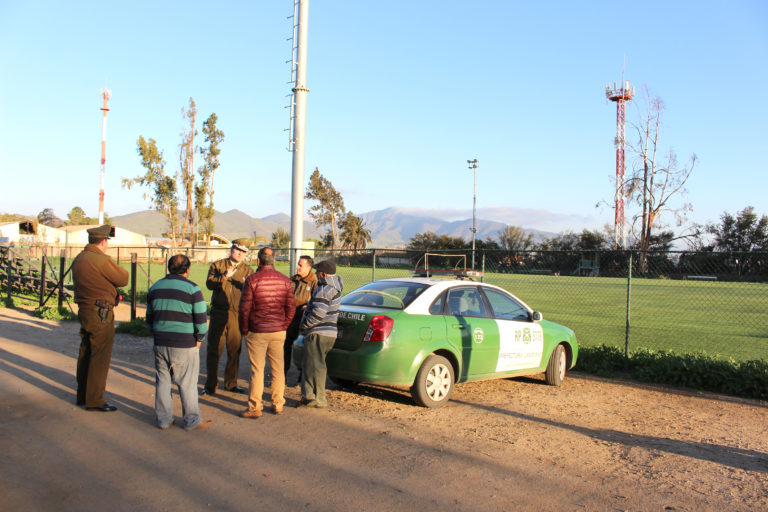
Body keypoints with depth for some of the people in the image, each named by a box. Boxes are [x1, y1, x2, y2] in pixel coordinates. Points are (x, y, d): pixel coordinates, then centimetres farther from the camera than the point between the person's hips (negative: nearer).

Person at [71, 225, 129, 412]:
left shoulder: (78, 259, 10)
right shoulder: (102, 260, -18)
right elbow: (123, 279, -9)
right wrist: (117, 268, 8)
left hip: (84, 310, 9)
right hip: (100, 314, -9)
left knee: (85, 354, 18)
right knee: (99, 357, -2)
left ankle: (82, 395, 29)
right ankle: (94, 400, 4)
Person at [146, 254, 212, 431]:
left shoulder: (155, 288, 11)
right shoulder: (192, 289, -8)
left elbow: (150, 318, 17)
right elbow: (201, 320, -10)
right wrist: (199, 339, 3)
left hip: (160, 343, 5)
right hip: (184, 345, -5)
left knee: (162, 381, 13)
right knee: (187, 383, 3)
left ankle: (163, 419, 20)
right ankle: (192, 420, 11)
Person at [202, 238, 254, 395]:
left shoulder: (248, 270, 11)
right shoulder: (217, 265, 8)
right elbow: (209, 284, -8)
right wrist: (224, 276, -23)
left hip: (237, 315, 2)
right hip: (218, 313, -2)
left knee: (235, 350, 7)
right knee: (214, 349, 0)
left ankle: (231, 383, 22)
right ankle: (210, 385, 10)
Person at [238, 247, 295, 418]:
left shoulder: (252, 280, -10)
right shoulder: (285, 280, 2)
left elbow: (245, 307, -9)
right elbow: (291, 307, 4)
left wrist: (244, 330, 2)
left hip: (257, 332, -3)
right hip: (278, 332, 3)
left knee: (257, 370, 2)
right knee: (278, 368, 12)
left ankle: (255, 407, 7)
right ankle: (278, 404, 19)